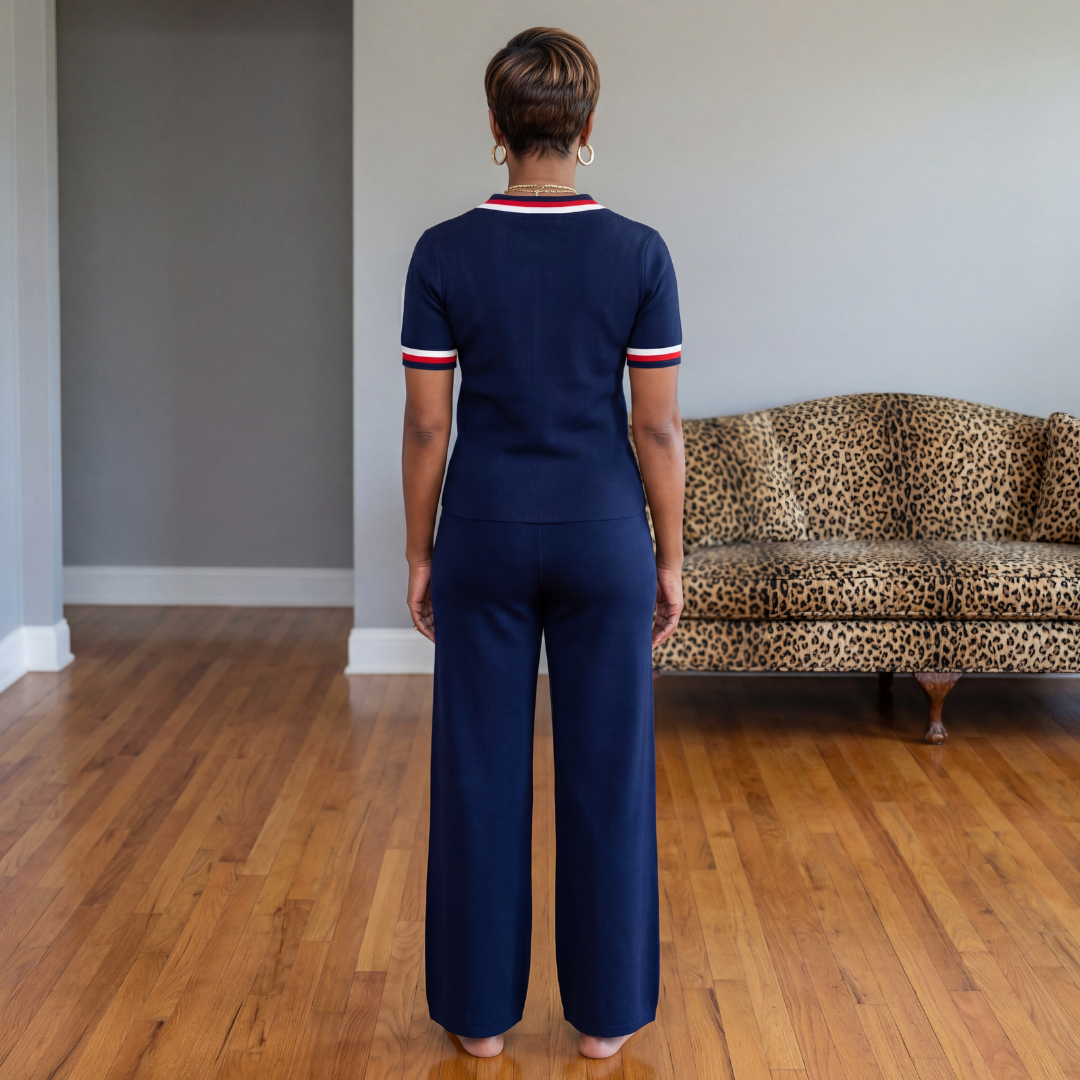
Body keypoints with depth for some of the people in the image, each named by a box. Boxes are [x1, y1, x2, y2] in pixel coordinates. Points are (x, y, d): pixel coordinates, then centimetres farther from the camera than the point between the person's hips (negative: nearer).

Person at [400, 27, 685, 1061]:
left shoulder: (444, 253, -6)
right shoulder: (638, 253, -7)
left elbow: (426, 424, -3)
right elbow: (657, 427, -4)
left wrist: (419, 554, 7)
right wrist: (670, 558, 6)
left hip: (485, 532, 1)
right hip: (602, 533, 0)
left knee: (480, 772, 10)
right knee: (606, 771, 10)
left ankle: (480, 1009, 20)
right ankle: (604, 1009, 21)